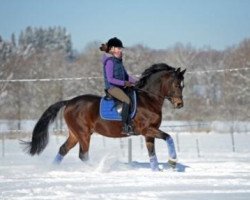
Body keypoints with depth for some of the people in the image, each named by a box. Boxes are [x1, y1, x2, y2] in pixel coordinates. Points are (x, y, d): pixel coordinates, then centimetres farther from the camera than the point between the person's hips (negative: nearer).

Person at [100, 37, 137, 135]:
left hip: (120, 87, 9)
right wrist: (124, 83, -19)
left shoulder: (119, 61, 16)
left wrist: (135, 81, 7)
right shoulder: (110, 61, -11)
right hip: (112, 87, -9)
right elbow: (110, 79, -18)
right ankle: (125, 127, -26)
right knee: (127, 100, -28)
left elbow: (126, 75, 22)